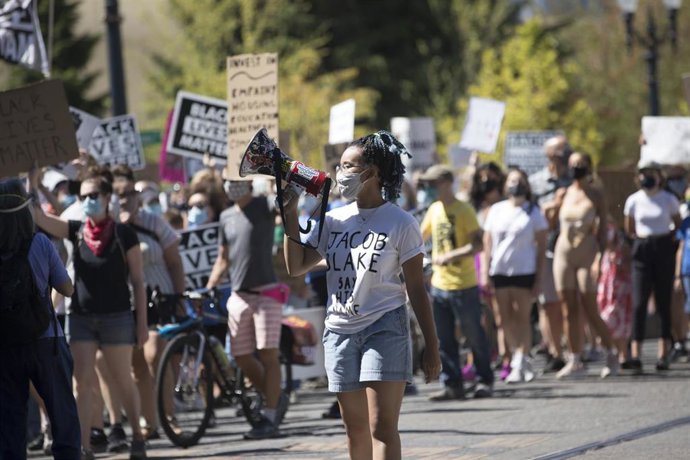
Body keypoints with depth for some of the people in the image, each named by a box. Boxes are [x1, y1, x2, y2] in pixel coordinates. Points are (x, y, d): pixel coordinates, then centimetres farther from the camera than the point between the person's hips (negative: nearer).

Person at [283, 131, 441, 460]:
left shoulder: (400, 223, -5)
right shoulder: (334, 220, 9)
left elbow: (416, 288, -4)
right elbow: (296, 267, 7)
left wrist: (432, 347, -5)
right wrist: (290, 215, 0)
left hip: (385, 330, -5)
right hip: (340, 331, 6)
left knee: (382, 427, -13)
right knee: (355, 429, 11)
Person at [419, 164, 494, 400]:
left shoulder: (463, 210, -10)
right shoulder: (434, 209, 10)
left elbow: (478, 244, -17)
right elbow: (422, 237, 24)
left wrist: (450, 256, -25)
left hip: (464, 285, -7)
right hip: (439, 284, 7)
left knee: (474, 336, 2)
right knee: (444, 340, 5)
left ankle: (485, 381, 13)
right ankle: (452, 385, 10)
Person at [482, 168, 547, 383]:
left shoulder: (533, 213, 3)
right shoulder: (496, 210, 10)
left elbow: (541, 247, 2)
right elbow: (487, 243, 11)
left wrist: (538, 278, -5)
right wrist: (485, 273, 2)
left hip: (524, 271, -3)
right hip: (499, 271, 3)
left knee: (522, 317, -5)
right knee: (505, 318, 4)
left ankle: (520, 364, -8)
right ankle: (520, 361, 13)